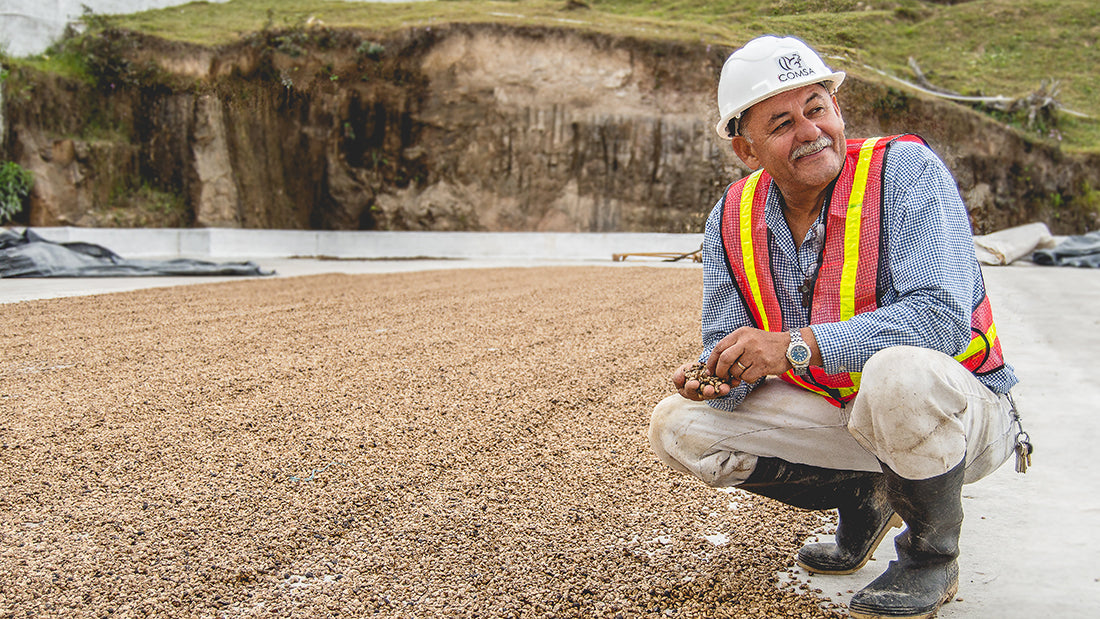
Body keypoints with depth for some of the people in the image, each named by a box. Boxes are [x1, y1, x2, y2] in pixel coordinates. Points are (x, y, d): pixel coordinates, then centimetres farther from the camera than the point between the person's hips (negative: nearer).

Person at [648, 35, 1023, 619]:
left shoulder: (905, 169, -19)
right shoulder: (733, 220, -4)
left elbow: (942, 315, -31)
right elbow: (731, 357, 1)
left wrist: (796, 346, -38)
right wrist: (718, 379, -24)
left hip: (960, 407, -5)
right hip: (839, 414, 5)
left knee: (899, 372, -40)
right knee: (677, 426, -6)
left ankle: (931, 556, -9)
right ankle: (864, 498, 11)